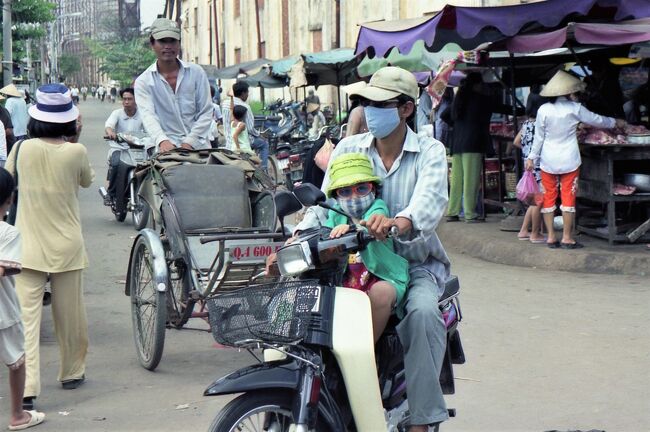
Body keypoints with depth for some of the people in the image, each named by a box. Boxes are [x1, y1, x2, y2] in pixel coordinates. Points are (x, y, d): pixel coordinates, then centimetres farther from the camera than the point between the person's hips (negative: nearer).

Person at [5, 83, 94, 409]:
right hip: (66, 246, 0)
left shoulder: (21, 149, -7)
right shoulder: (76, 152, -10)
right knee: (69, 314, 16)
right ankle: (72, 372, 32)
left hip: (27, 246, 0)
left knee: (27, 317, -3)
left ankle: (27, 388, -13)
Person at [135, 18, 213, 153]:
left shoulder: (196, 72, 7)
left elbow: (206, 112, 4)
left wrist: (189, 142, -9)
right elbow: (148, 115, -13)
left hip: (198, 147, 1)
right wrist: (162, 140, -33)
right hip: (167, 150, -1)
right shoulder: (143, 81, 2)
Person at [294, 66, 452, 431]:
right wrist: (295, 241, -21)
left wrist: (399, 222, -45)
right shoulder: (348, 148, 9)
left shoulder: (430, 152, -1)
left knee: (423, 310, -33)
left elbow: (431, 200, -22)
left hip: (416, 262, -3)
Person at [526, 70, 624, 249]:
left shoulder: (543, 110, -5)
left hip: (548, 161, 2)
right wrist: (616, 122, 21)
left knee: (548, 198, 9)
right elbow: (596, 120, 5)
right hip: (569, 160, -1)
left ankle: (551, 237, 10)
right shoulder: (574, 108, -7)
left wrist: (532, 157, 7)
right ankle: (567, 238, 5)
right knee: (568, 198, 4)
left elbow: (539, 137, -1)